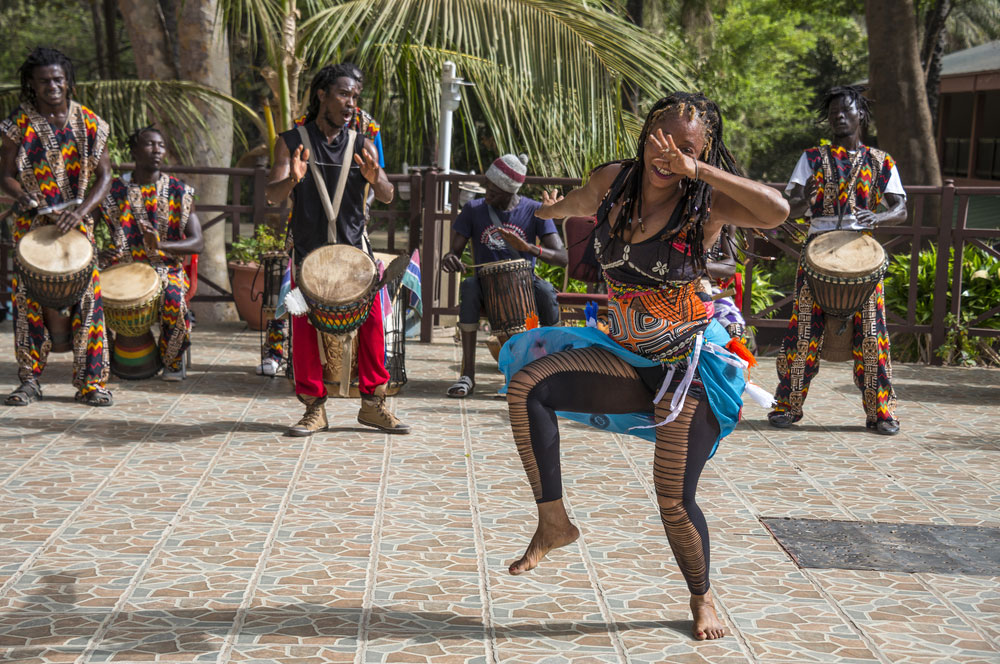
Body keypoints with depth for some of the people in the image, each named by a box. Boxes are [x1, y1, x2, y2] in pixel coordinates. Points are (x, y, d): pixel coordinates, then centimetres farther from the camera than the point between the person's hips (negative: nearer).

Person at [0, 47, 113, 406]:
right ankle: (29, 380, 8)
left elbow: (104, 175, 1)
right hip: (31, 223, 0)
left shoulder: (88, 123, 2)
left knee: (86, 295, -5)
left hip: (78, 221, 0)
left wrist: (81, 211, -14)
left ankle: (91, 381, 1)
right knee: (29, 295, -2)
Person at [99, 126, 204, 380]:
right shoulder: (115, 190, 7)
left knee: (174, 300, -35)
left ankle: (173, 360, -7)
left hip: (167, 267, -1)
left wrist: (161, 245, -22)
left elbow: (198, 243, -4)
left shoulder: (179, 192, 4)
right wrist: (102, 253, -13)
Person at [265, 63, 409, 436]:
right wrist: (292, 180, -31)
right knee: (306, 331, -1)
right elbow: (272, 194, -8)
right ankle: (315, 409, 10)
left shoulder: (362, 145, 6)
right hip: (308, 252, -2)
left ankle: (372, 403, 10)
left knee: (371, 324, -1)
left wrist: (374, 178, -24)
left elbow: (387, 197, -1)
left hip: (354, 250, 2)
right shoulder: (292, 142, 0)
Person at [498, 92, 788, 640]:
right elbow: (577, 203, 26)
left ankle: (701, 597, 27)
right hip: (626, 358, 5)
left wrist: (696, 168, -31)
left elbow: (776, 211, -34)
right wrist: (550, 209, 48)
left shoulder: (704, 203, -14)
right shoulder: (612, 181, 0)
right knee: (527, 383, -16)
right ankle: (553, 523, -7)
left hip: (690, 364, -5)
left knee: (675, 501, -2)